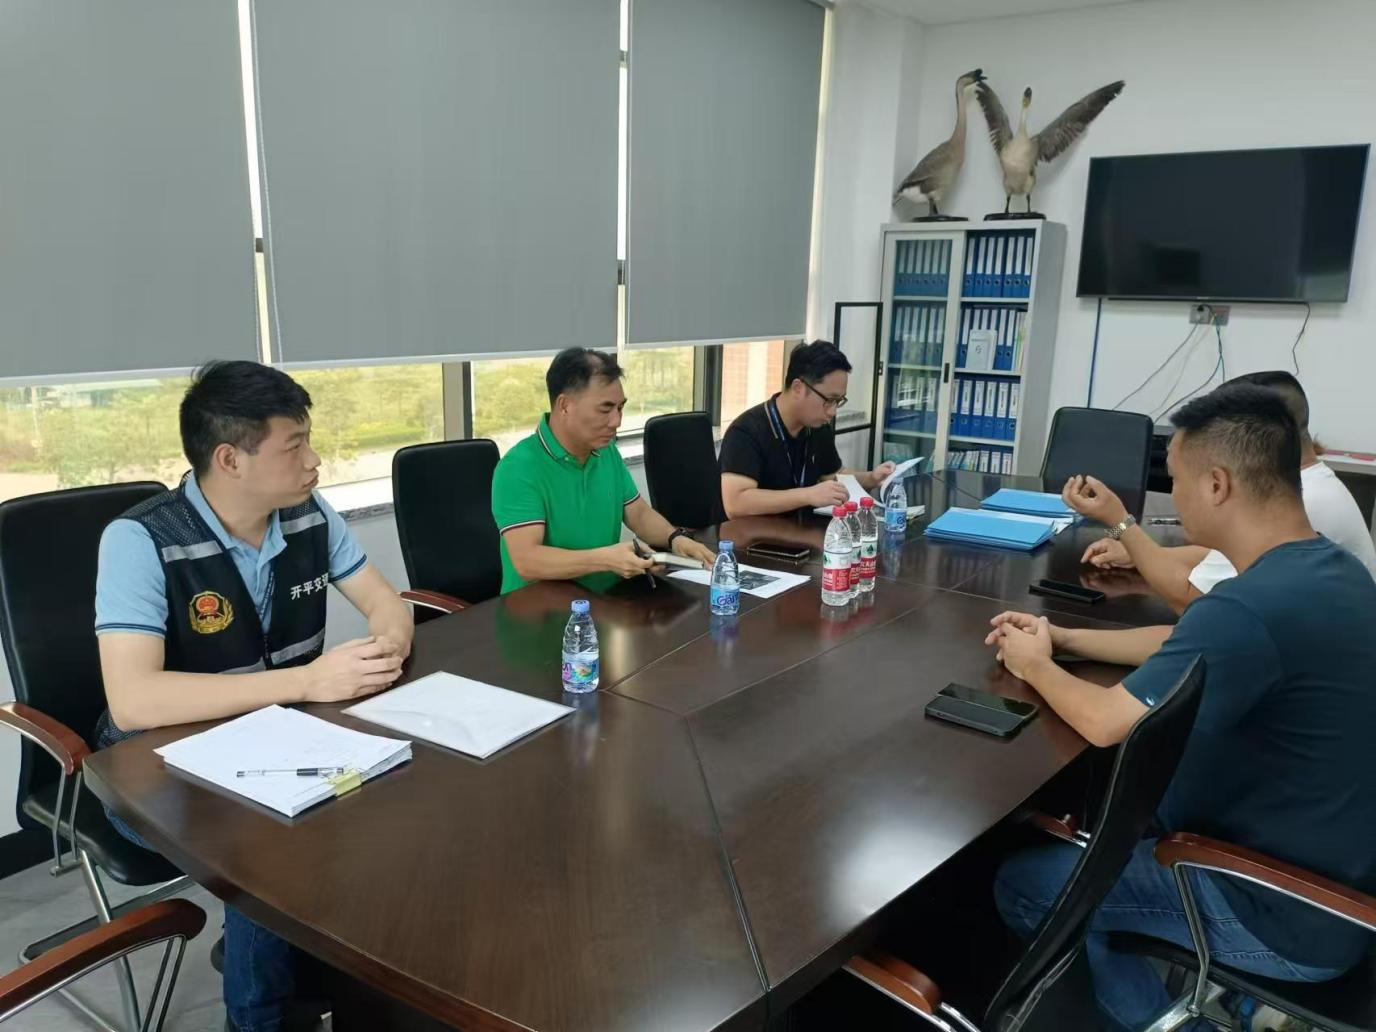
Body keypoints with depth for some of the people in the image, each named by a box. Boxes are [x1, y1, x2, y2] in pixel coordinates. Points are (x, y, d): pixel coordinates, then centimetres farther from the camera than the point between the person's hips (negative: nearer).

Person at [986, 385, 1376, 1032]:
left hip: (1290, 916, -9)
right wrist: (1062, 638, 9)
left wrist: (1036, 666, -3)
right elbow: (1184, 645, 13)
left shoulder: (1253, 606, -33)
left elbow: (1104, 722, -23)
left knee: (1022, 883, -3)